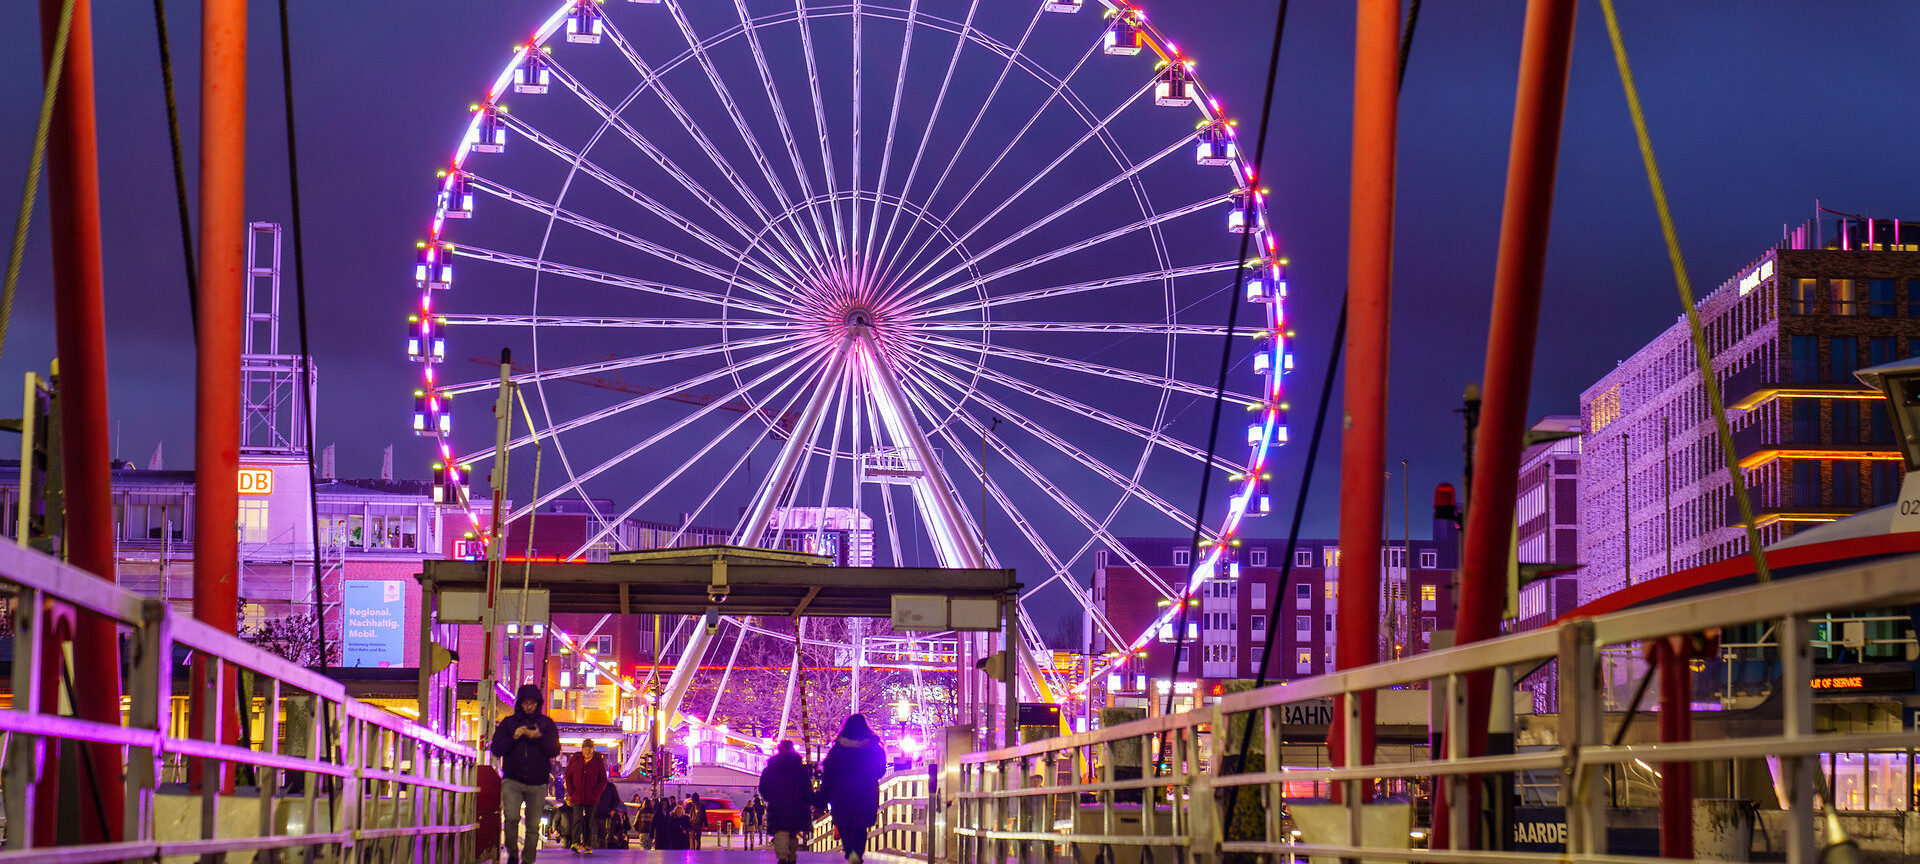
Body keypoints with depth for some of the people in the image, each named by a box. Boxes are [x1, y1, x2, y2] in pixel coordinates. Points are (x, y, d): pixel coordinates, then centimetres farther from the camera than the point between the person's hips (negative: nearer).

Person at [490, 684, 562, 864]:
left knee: (533, 826, 0)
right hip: (512, 781, -1)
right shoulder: (508, 723, 10)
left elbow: (554, 750, 2)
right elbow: (496, 749, 5)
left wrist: (539, 738, -14)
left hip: (537, 783, 1)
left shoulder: (546, 723, 10)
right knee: (511, 817, -20)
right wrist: (514, 738, -10)